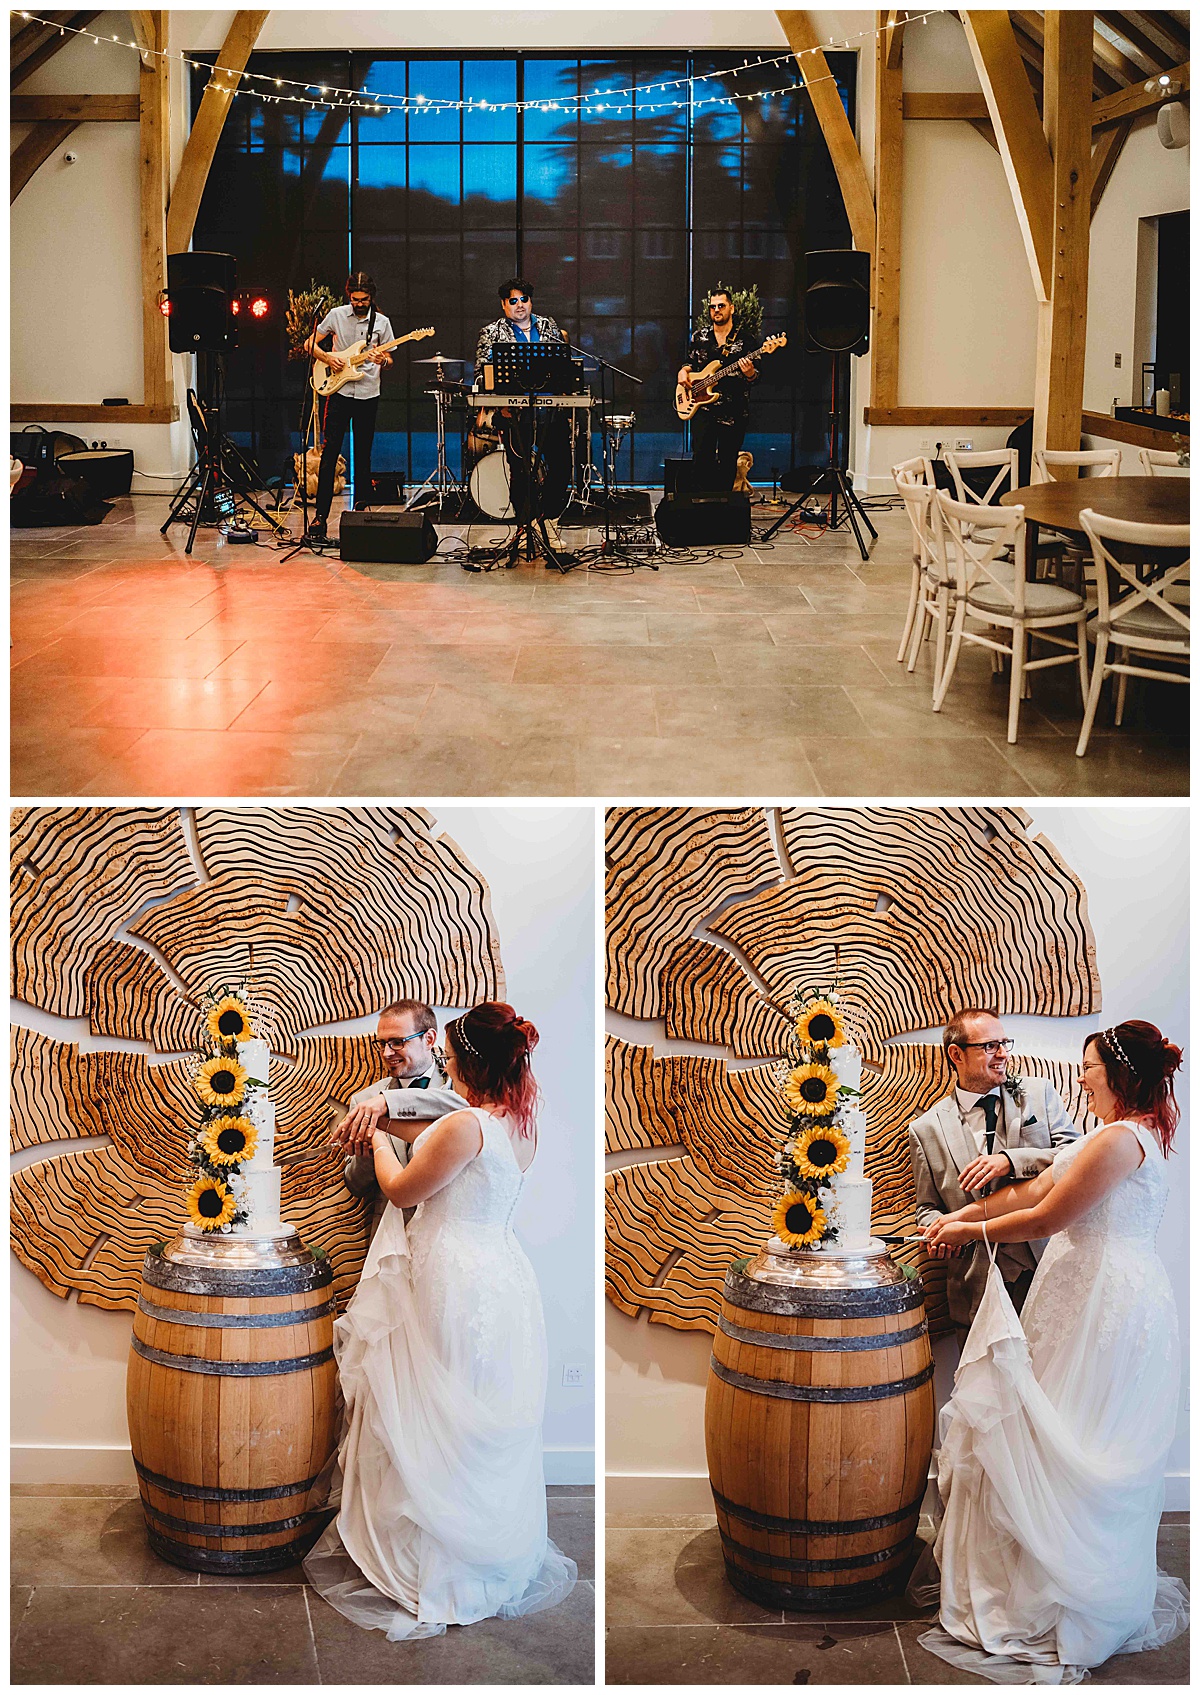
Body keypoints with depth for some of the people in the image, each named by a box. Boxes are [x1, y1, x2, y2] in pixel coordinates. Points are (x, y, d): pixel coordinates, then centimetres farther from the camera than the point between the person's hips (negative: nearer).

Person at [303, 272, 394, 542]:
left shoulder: (381, 322, 5)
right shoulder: (336, 315, 1)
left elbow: (389, 360, 11)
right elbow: (309, 344, 8)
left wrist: (383, 360, -12)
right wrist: (327, 357, -10)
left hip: (368, 395, 2)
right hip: (338, 393, -1)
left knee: (363, 456, 8)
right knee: (329, 453, -7)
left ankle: (361, 507, 21)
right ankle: (320, 517, -9)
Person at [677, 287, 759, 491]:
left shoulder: (744, 338, 1)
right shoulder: (700, 335, 10)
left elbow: (755, 378, 1)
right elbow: (690, 361, 24)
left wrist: (750, 373, -22)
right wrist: (684, 371, 2)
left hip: (734, 411, -1)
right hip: (704, 407, 1)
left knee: (728, 463, 4)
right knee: (701, 458, -12)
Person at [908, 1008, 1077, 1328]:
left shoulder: (1038, 1094, 8)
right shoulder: (925, 1129, 7)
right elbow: (928, 1207, 13)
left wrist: (1012, 1160, -16)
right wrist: (937, 1227, -10)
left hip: (1050, 1269, 0)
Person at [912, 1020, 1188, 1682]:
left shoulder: (1120, 1139, -19)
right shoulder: (1131, 1134, 15)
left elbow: (1048, 1216, -17)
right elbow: (1034, 1190, 16)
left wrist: (975, 1230, -4)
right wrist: (964, 1214, 14)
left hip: (1107, 1306, -10)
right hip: (1094, 1299, 10)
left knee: (1082, 1455, -1)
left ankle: (1085, 1608, 10)